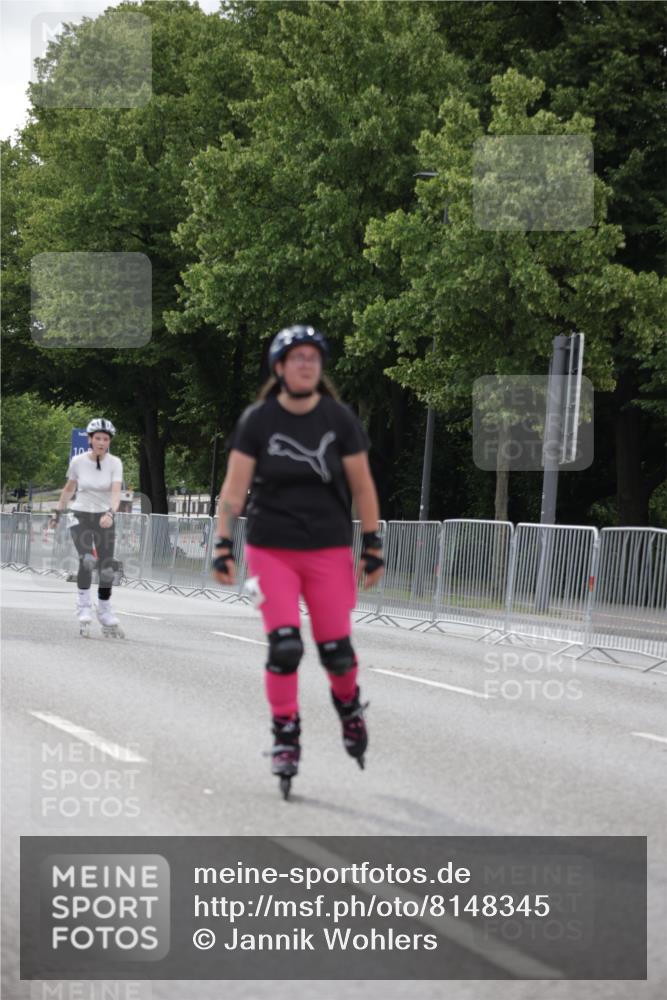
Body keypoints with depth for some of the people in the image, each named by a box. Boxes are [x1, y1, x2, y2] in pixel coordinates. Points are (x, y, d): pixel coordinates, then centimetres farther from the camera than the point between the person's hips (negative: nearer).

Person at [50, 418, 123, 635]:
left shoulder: (114, 463, -10)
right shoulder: (78, 461, -6)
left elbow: (116, 492, -22)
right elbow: (69, 489, 10)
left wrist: (110, 513, -40)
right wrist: (57, 513, 15)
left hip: (103, 519, 1)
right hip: (81, 517, -1)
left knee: (107, 568, -1)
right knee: (87, 560, -23)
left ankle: (105, 613, 17)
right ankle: (84, 605, -7)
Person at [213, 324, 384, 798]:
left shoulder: (340, 419, -2)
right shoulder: (257, 420, -4)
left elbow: (362, 486, 3)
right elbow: (234, 489, -2)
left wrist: (372, 546, 2)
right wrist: (223, 546, -7)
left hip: (329, 549, 1)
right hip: (271, 549, 0)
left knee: (336, 649, -1)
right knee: (284, 646, -12)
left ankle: (349, 705, 31)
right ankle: (285, 736, 4)